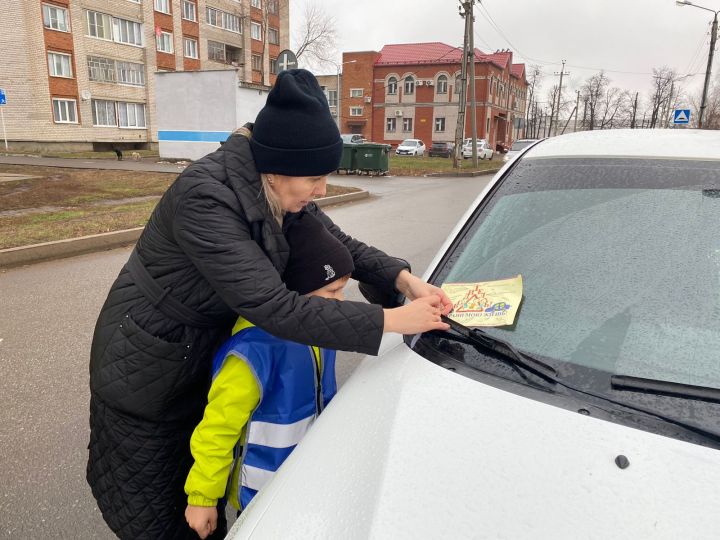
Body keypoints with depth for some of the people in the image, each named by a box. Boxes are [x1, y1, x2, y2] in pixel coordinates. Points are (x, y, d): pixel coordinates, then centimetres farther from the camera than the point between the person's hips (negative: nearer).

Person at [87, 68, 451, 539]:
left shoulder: (281, 189, -12)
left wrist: (406, 279, -17)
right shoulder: (204, 199, -36)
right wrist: (392, 320, -36)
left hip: (211, 350, 6)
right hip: (150, 370, -6)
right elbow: (274, 307, -40)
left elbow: (342, 245, 0)